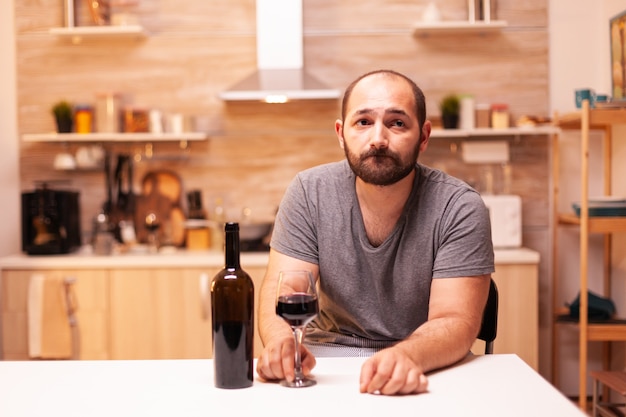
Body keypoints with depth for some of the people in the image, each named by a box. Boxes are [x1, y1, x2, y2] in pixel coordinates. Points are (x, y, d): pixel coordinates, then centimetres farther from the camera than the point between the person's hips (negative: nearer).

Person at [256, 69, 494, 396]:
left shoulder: (459, 208, -13)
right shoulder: (309, 193, -6)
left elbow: (456, 322, -18)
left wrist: (407, 356, -41)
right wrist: (280, 343, -33)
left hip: (429, 365, -1)